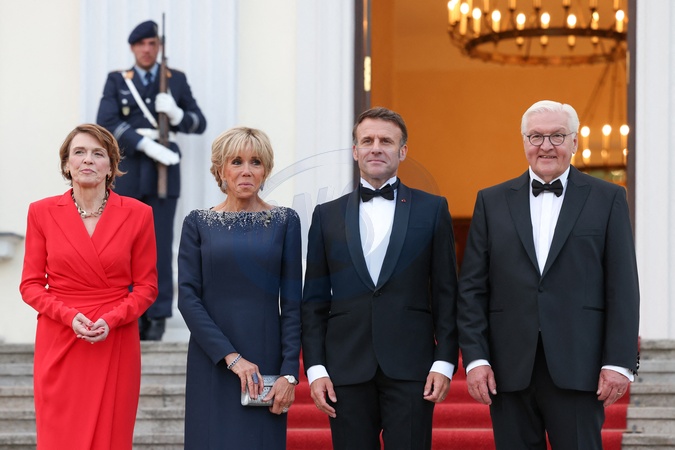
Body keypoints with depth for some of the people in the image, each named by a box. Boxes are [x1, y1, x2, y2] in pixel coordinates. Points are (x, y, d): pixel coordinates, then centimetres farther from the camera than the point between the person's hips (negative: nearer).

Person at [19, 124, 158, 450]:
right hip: (59, 344, 0)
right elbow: (31, 284, 4)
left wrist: (112, 319, -12)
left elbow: (146, 286, 4)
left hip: (116, 345, 0)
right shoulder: (42, 212, 3)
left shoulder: (137, 214, 2)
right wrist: (69, 316, -12)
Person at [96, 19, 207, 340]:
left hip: (164, 172, 0)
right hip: (128, 172, 1)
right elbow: (106, 123, -7)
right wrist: (146, 144, -19)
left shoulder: (177, 80, 10)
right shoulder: (117, 81, 8)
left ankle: (157, 319, 1)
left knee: (160, 246, -3)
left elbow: (199, 124, 9)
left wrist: (175, 113, -14)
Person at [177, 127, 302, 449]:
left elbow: (292, 302, 1)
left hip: (266, 360, 0)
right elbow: (187, 297, -4)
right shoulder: (198, 223, 4)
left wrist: (289, 373, -8)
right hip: (212, 364, 0)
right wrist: (231, 357, -13)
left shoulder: (285, 222, 5)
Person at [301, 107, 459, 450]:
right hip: (346, 370, 2)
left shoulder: (432, 210, 7)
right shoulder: (327, 216, 11)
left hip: (410, 369, -1)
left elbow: (446, 293, 5)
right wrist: (315, 367, 1)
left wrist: (445, 362, -3)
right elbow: (314, 299, 9)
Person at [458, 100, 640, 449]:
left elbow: (623, 288, 2)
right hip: (509, 369, 2)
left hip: (576, 368, -2)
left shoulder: (607, 199, 7)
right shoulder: (492, 201, 12)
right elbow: (472, 287, 8)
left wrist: (619, 362, -6)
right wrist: (475, 358, -2)